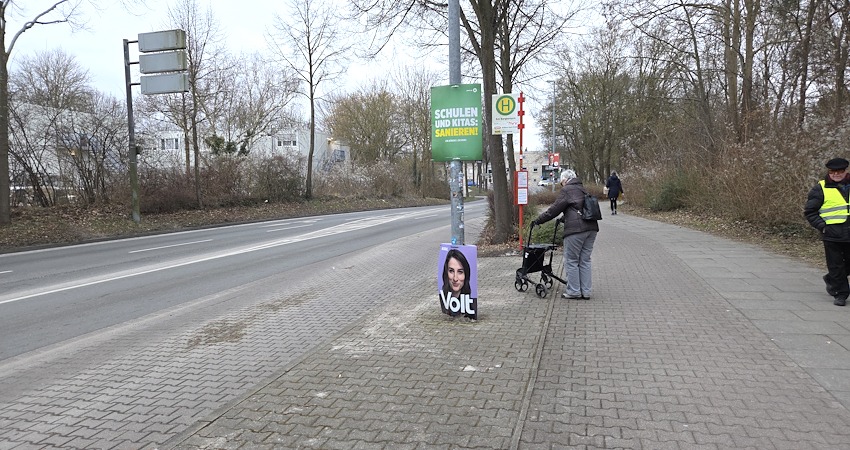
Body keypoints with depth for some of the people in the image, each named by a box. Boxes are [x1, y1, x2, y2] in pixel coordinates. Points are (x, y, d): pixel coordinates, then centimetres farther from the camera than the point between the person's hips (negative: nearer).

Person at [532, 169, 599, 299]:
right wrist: (565, 219, 40)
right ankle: (586, 291, 16)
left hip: (576, 229, -8)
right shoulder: (583, 190, 22)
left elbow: (555, 209, -5)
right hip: (591, 227, 8)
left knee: (571, 261, 2)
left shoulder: (566, 190, -2)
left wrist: (538, 220, 2)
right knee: (585, 260, 13)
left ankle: (573, 291, 6)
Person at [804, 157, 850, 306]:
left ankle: (831, 280, 37)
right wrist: (822, 226, -10)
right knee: (835, 265, 1)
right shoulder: (820, 189, -3)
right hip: (832, 235, -4)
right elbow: (809, 211, -1)